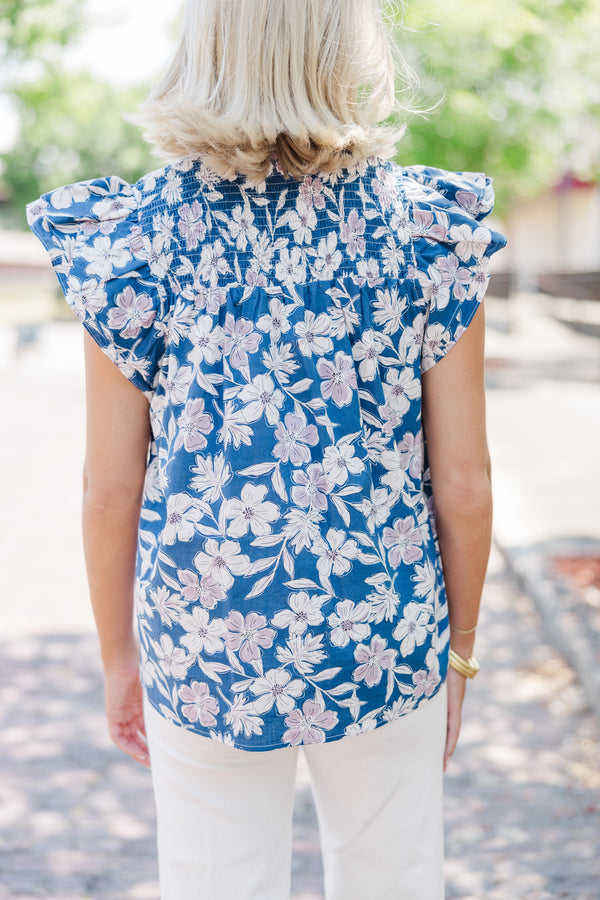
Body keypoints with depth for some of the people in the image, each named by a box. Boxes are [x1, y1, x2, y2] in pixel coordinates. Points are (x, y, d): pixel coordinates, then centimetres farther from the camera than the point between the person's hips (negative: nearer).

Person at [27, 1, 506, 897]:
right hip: (387, 647, 1)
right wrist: (459, 646, 10)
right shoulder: (427, 231, -9)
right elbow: (463, 485, -5)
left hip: (207, 653, 0)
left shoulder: (137, 236, -10)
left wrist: (119, 657, 9)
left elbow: (110, 492, -6)